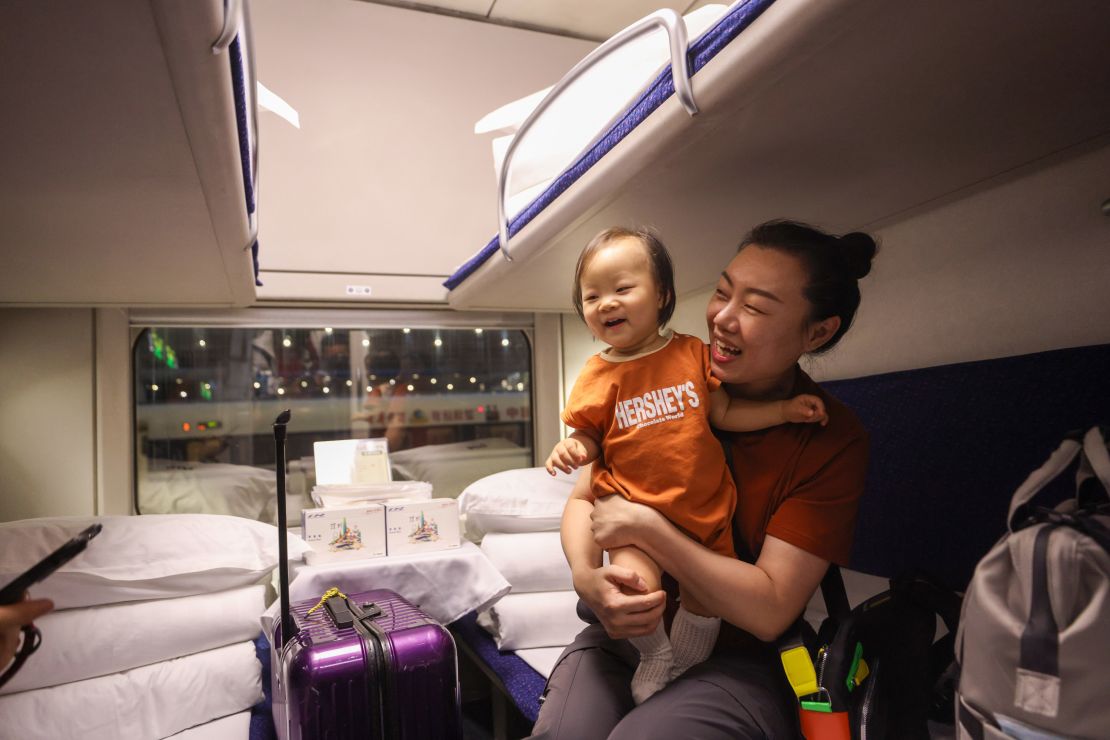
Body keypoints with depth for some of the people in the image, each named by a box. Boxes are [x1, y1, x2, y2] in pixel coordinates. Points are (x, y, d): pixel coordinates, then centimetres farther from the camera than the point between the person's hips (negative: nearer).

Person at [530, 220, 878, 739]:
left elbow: (770, 610, -17)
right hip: (634, 627, 3)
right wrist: (585, 575, -21)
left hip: (740, 659, -2)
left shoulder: (835, 441, -12)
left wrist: (644, 525, -24)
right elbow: (584, 500, 0)